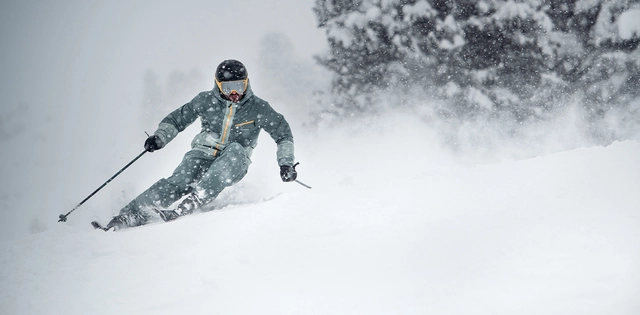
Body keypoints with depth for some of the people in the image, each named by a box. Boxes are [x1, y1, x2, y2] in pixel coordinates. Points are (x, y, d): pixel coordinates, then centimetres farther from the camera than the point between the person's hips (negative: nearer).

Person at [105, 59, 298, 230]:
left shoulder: (258, 108, -3)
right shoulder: (207, 101, 0)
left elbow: (283, 133, 5)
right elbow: (177, 119, 10)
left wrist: (286, 163, -8)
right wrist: (159, 138, -8)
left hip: (233, 166, 0)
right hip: (203, 155, 1)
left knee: (236, 150, -36)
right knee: (179, 182, -30)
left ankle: (190, 205, -46)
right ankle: (130, 215, -35)